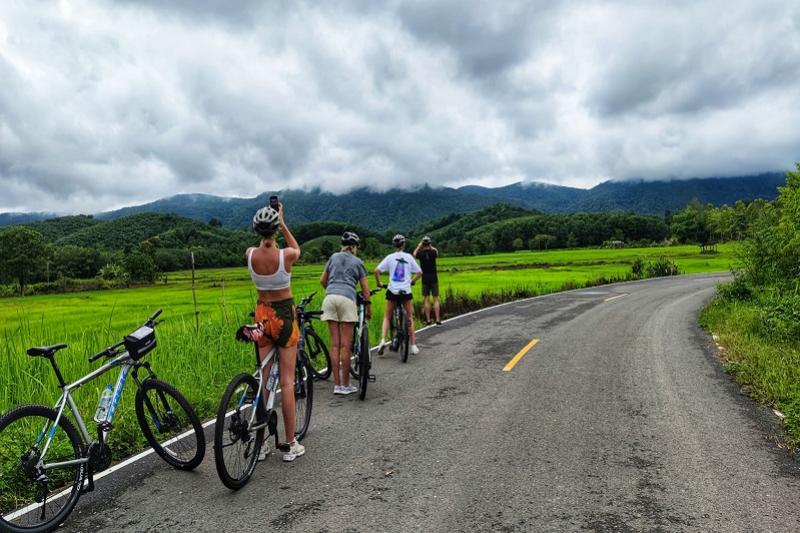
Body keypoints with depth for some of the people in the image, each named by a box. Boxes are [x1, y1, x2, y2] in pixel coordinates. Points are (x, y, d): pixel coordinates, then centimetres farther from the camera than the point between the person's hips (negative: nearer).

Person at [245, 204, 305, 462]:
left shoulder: (250, 254, -8)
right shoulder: (286, 255, -18)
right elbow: (297, 250, 8)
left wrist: (266, 232, 17)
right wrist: (283, 224, 10)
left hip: (262, 315, 4)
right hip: (284, 315, -4)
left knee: (264, 379, 12)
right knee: (287, 381, 2)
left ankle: (261, 443, 18)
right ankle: (291, 445, 9)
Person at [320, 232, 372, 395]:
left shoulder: (334, 257, 19)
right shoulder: (357, 262, 12)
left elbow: (323, 280, 23)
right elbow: (365, 290, 10)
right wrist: (368, 310, 19)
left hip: (330, 298, 3)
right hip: (347, 299, -3)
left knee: (334, 344, 5)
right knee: (346, 345, 1)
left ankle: (337, 385, 8)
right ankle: (345, 385, 6)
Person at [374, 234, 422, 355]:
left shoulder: (390, 257, 0)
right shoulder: (409, 257, 2)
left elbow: (377, 270, -8)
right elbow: (419, 272, 3)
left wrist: (379, 283, 6)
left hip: (392, 290, 0)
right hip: (406, 291, 0)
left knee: (387, 317, 13)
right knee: (410, 317, 13)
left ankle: (383, 340, -6)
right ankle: (413, 345, 12)